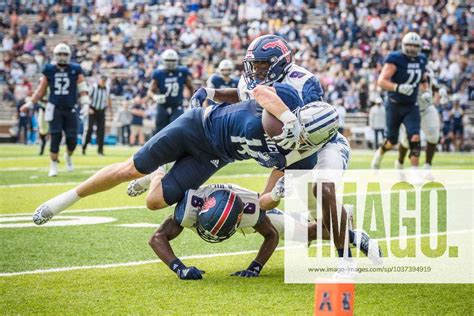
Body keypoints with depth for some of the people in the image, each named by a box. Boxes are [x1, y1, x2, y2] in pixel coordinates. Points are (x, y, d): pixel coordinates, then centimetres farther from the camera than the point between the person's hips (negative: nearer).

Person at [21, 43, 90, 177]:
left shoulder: (75, 70, 2)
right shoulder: (49, 70, 3)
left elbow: (82, 89, 3)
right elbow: (41, 90, 11)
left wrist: (85, 104, -9)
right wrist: (30, 104, 8)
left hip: (70, 109, 0)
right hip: (55, 109, 0)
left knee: (72, 139, -2)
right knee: (55, 137, -11)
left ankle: (68, 156, 31)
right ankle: (53, 164, 3)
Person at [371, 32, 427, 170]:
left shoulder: (421, 60, 3)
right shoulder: (395, 59, -17)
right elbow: (381, 81, -25)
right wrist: (398, 88, -38)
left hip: (411, 106, 4)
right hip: (394, 105, -4)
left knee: (415, 138, -14)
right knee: (392, 140, 10)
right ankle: (379, 154, 43)